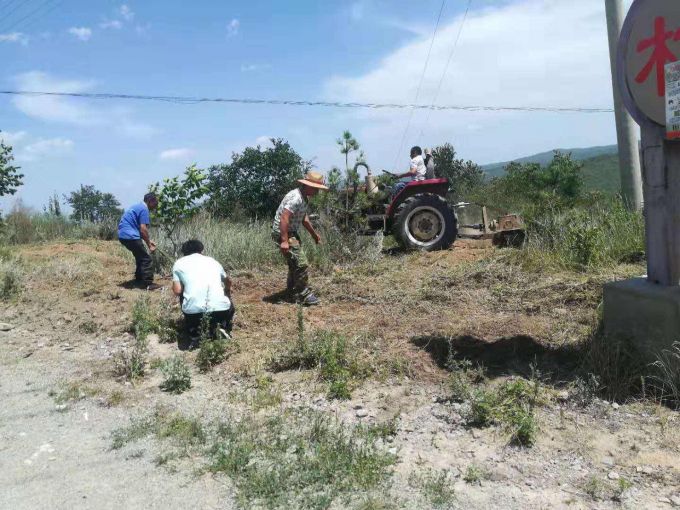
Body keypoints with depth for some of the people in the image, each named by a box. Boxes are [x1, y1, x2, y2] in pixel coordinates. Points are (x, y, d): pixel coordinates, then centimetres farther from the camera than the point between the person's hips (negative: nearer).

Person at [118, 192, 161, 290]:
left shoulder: (138, 207, 21)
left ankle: (139, 280, 31)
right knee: (147, 259, -4)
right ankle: (148, 284, -3)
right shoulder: (144, 209, -10)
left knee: (140, 257, 24)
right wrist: (149, 245, -9)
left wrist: (148, 241, 25)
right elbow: (143, 229, -17)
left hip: (123, 235, 10)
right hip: (130, 236, -10)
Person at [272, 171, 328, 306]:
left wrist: (314, 234, 28)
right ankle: (303, 294, -1)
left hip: (292, 233, 11)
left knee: (295, 264, 21)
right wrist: (284, 241, -32)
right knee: (302, 264, -11)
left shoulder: (304, 198, 10)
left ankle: (292, 291, 35)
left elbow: (304, 218, 23)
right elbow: (284, 219, -30)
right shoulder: (296, 198, -24)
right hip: (283, 234, -11)